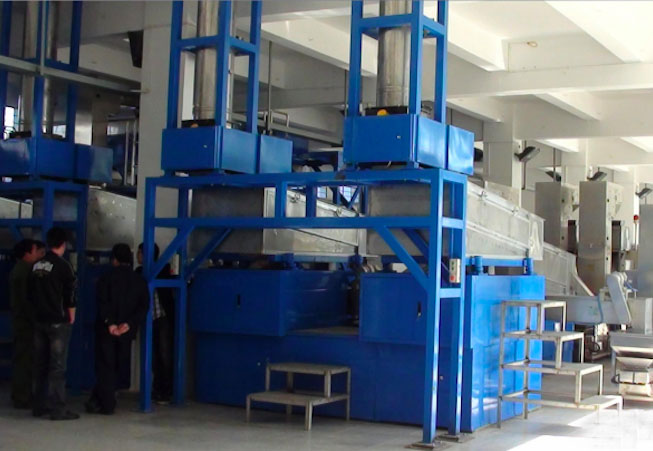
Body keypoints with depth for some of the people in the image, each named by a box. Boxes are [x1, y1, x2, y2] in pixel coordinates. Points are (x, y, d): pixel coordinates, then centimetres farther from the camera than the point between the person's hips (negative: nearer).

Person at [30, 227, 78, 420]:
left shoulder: (37, 265, 8)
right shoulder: (62, 266, -12)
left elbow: (32, 294, 13)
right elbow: (70, 296, -11)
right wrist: (71, 317, 4)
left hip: (40, 321, 7)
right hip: (58, 322, -7)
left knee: (40, 365, 12)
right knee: (57, 366, -4)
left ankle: (39, 406, 18)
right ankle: (57, 409, -4)